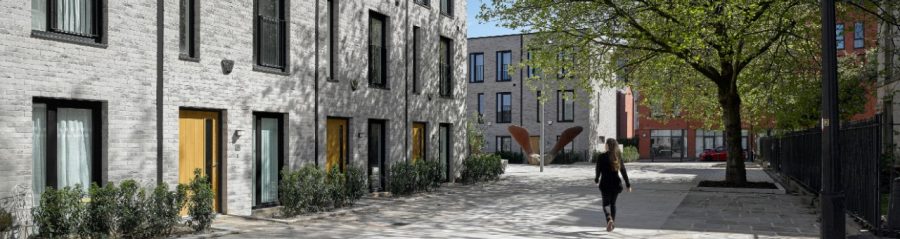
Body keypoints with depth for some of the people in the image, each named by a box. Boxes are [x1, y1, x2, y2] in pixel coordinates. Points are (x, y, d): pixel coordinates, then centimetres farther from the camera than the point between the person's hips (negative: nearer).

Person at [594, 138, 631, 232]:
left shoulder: (602, 157, -10)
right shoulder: (618, 157, -1)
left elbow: (598, 171, -5)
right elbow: (623, 172, 0)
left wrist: (596, 179, 15)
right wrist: (628, 184, 6)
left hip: (605, 184, -3)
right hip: (616, 184, 3)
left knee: (606, 203, 9)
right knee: (613, 203, 18)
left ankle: (609, 219, -17)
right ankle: (612, 223, 20)